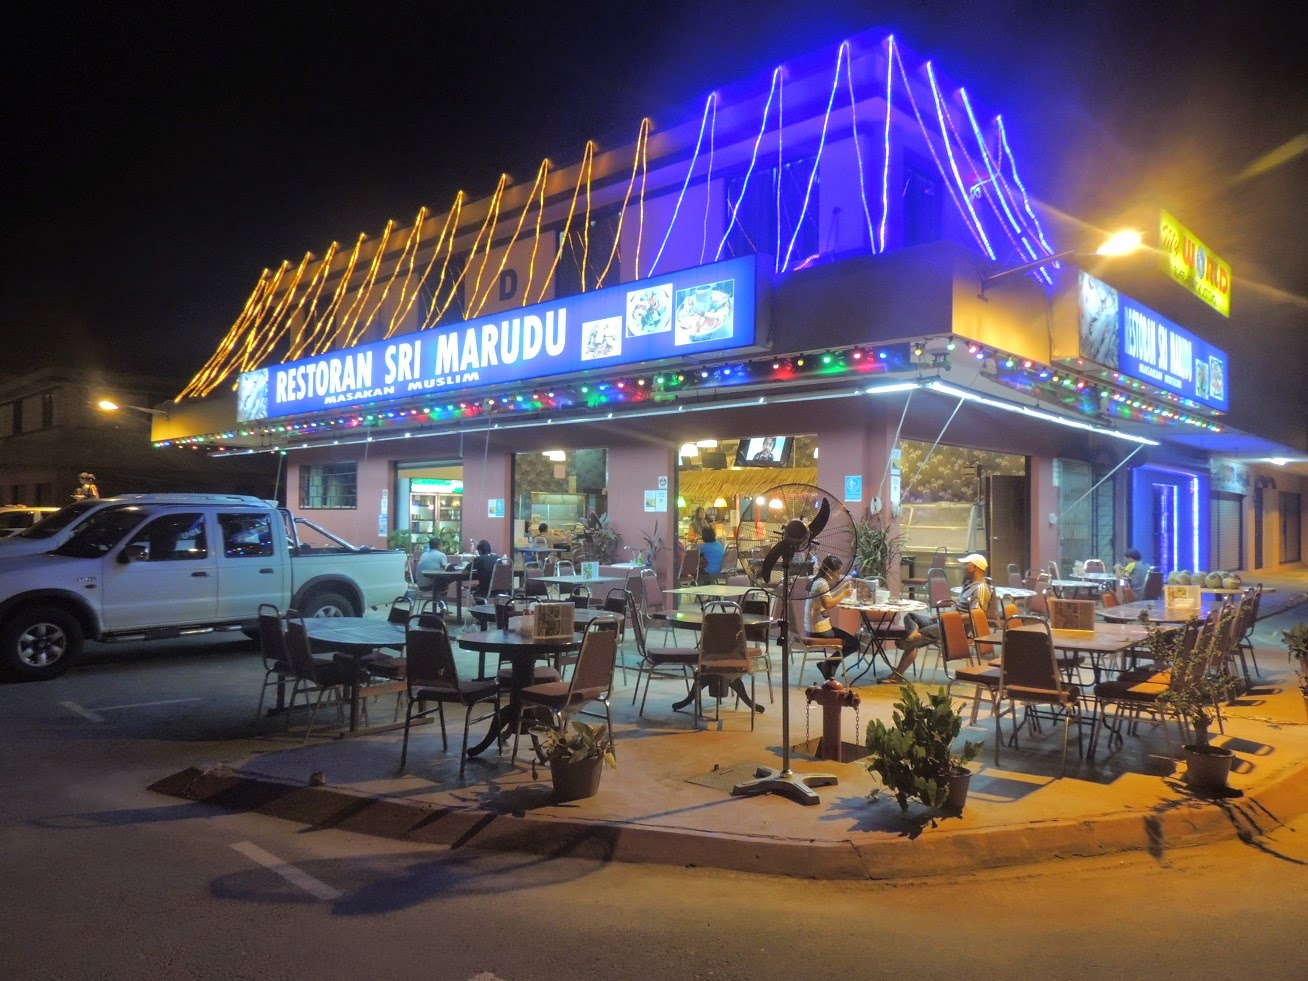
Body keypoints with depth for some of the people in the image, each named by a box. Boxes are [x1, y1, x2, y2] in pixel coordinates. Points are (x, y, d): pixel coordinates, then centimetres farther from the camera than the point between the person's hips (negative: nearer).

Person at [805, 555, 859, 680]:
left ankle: (828, 665, 16)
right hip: (820, 630, -10)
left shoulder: (817, 581, 12)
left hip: (813, 628, 10)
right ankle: (828, 664, 5)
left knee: (850, 639, 22)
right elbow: (828, 604, -32)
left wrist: (842, 589, 14)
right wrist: (844, 594, -20)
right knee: (854, 643, -1)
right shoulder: (822, 583, -17)